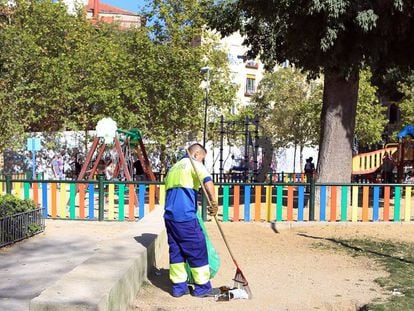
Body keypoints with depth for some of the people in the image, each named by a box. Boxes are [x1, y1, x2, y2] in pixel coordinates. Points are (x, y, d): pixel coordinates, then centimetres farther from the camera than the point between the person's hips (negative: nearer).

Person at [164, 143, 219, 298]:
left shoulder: (174, 167, 24)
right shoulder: (194, 164, 1)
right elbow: (207, 180, -19)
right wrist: (213, 202, -26)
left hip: (169, 215, 8)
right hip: (185, 216, -7)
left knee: (175, 250, 12)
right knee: (197, 249, 3)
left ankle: (178, 286, 16)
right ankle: (202, 287, 10)